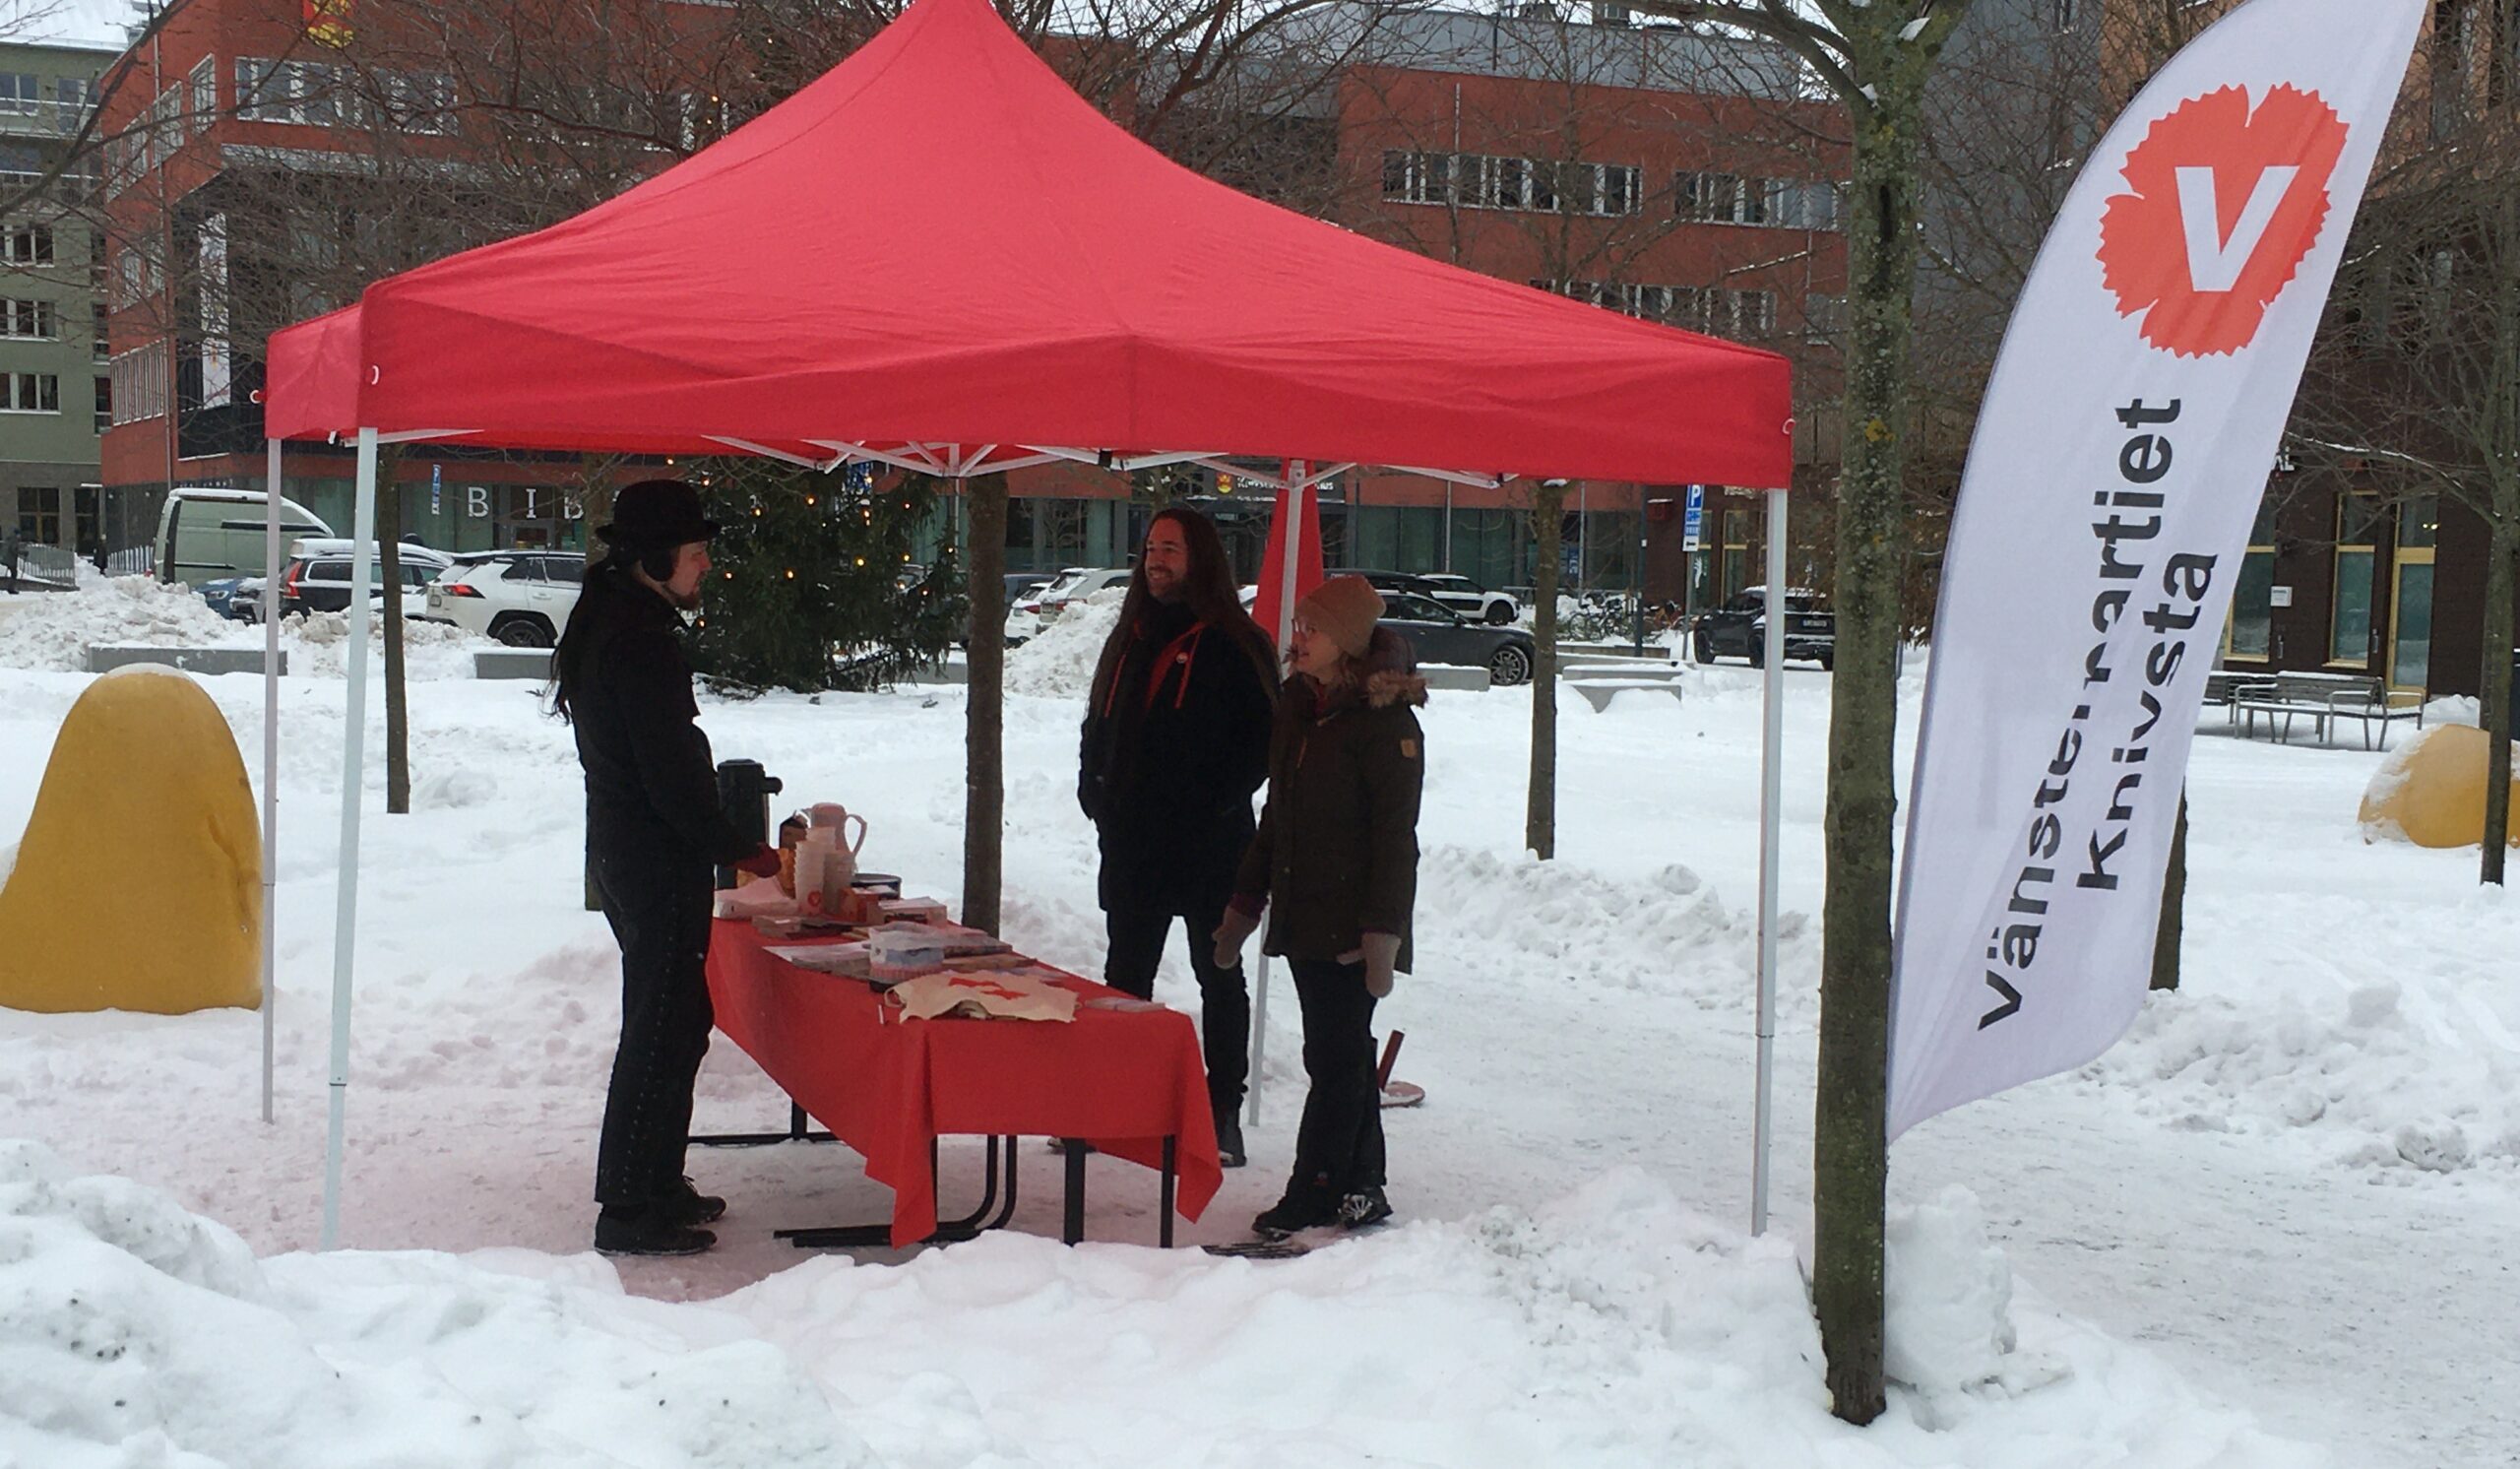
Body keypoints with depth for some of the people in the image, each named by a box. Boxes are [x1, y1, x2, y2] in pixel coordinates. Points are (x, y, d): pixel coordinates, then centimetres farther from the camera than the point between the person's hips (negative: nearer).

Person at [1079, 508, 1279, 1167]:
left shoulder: (1232, 644, -8)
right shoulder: (1130, 640, 13)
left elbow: (1262, 739, -11)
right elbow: (1098, 727, 19)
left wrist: (1213, 805, -17)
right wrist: (1095, 794, 5)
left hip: (1208, 847, -6)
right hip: (1132, 844, 6)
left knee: (1219, 976, 5)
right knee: (1125, 975, 11)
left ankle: (1223, 1113, 11)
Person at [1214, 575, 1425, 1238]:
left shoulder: (1385, 721, -13)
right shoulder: (1297, 707, 12)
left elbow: (1396, 837, -16)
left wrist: (1382, 934, -20)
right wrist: (1244, 904, 19)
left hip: (1350, 925, -8)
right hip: (1301, 914, 8)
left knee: (1335, 1057, -5)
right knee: (1342, 1055, 12)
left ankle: (1311, 1194, 0)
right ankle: (1361, 1188, 19)